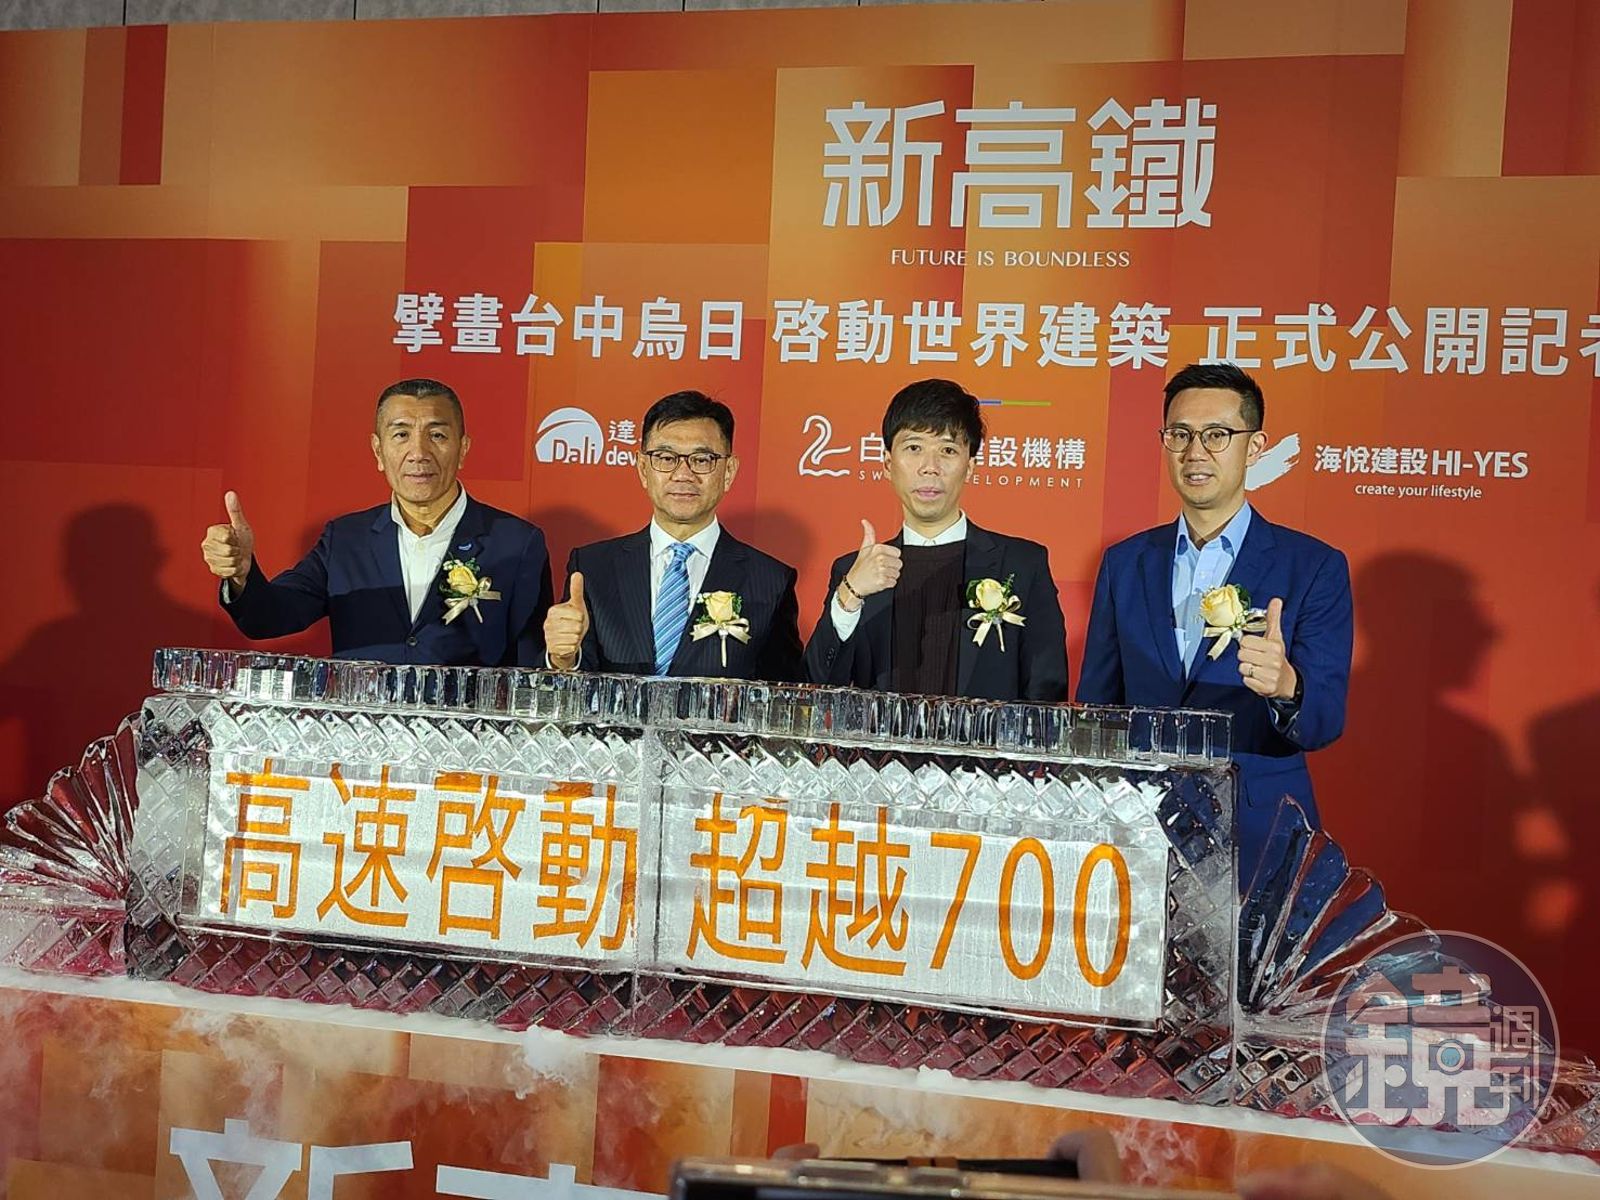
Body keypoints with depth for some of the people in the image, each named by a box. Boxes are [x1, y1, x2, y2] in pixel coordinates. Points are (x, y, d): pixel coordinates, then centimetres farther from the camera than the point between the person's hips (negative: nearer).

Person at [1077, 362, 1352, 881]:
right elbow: (1095, 706, 10)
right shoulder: (1124, 563, 8)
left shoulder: (1315, 566, -2)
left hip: (1256, 839, -2)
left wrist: (1286, 688, -31)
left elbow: (1326, 720, -8)